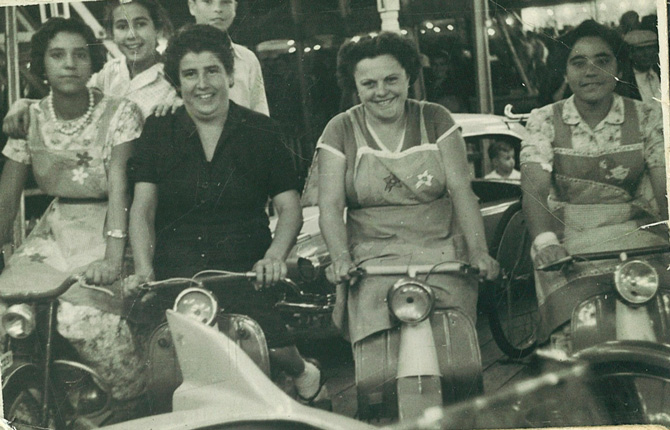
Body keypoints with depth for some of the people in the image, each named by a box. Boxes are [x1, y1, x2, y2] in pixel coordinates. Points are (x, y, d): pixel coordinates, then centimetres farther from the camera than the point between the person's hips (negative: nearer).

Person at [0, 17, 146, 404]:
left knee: (82, 312, -29)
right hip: (53, 237, 4)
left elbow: (119, 186, -18)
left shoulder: (120, 113, -6)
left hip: (107, 233, -4)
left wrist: (112, 258, -30)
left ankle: (130, 411, -5)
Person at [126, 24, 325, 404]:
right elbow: (142, 208, 5)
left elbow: (290, 208, 8)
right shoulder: (159, 132, 11)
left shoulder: (261, 131, 10)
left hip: (245, 271, 0)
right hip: (175, 273, 0)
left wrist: (275, 255, -11)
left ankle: (301, 370, 11)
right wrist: (144, 269, -10)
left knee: (276, 347, -23)